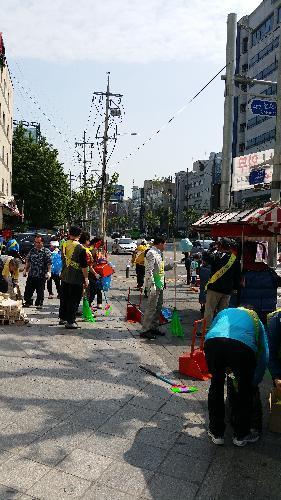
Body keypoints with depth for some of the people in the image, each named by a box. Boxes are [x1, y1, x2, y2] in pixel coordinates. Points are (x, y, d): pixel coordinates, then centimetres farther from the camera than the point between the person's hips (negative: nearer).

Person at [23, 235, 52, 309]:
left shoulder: (46, 251, -6)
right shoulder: (32, 250, 8)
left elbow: (49, 263, -9)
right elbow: (28, 261, 17)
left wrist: (48, 272, -16)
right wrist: (25, 269, 13)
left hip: (41, 275, -4)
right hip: (31, 274, 4)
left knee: (40, 291, 6)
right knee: (28, 289, 9)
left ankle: (39, 303, 20)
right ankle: (28, 302, 25)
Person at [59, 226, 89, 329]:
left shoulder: (64, 245, 2)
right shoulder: (80, 248, -15)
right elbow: (84, 265, -14)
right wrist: (86, 278, -7)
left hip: (64, 277, 6)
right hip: (76, 278, -6)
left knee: (64, 298, 18)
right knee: (74, 300, 3)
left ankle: (62, 318, 30)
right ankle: (70, 322, 6)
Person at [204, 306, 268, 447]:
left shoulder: (225, 312, 40)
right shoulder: (256, 320, 36)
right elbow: (264, 356, 31)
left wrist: (223, 366, 46)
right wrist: (254, 382, 43)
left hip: (213, 343, 1)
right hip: (243, 346, -1)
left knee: (216, 386, 25)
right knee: (245, 390, 24)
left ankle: (216, 433, 35)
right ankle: (241, 435, 38)